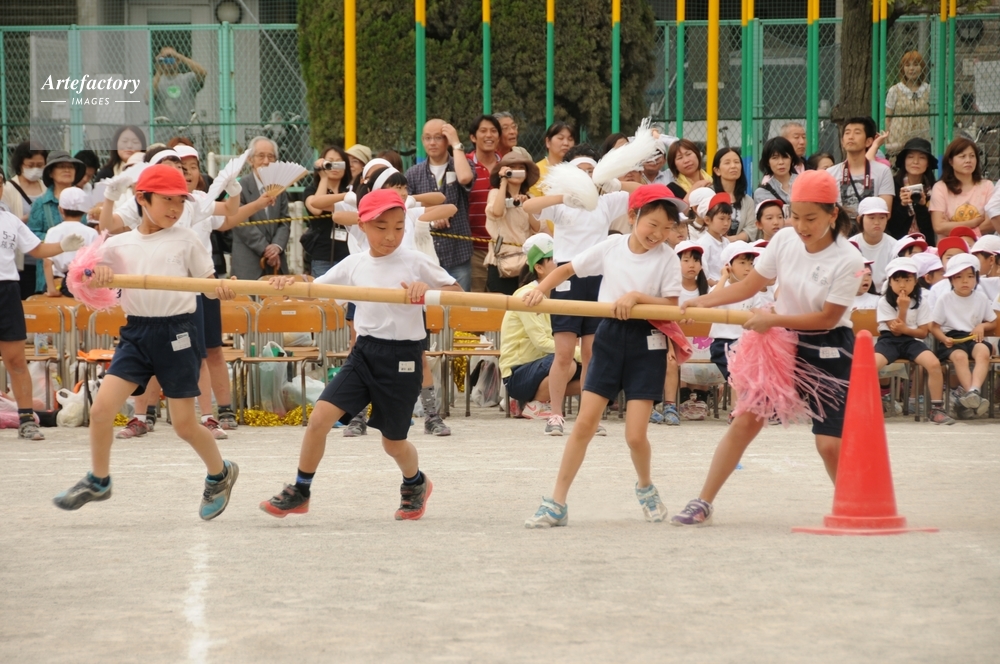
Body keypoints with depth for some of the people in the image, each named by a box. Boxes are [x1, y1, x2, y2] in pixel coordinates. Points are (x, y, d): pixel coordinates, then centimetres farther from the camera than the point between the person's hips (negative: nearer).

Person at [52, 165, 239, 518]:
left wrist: (221, 288, -17)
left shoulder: (185, 240, 1)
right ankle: (98, 481, 12)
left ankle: (220, 474, 27)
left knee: (184, 424, 0)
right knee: (101, 408, -8)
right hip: (136, 333, 3)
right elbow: (92, 281, 7)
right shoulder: (119, 244, 7)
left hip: (176, 333, -3)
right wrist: (98, 274, -15)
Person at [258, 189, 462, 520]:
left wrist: (427, 290, -22)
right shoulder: (354, 265, 2)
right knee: (319, 417, -11)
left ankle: (415, 484, 43)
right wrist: (288, 283, -16)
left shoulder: (415, 262, -7)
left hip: (402, 357, -3)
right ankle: (299, 491, 5)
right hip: (364, 353, 3)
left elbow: (458, 292, -3)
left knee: (393, 440, 10)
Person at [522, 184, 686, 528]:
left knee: (635, 435, -7)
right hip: (610, 336, 2)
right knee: (584, 423, -2)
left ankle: (645, 487, 26)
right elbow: (567, 269, 10)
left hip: (646, 344, -2)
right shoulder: (612, 246, 1)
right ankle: (556, 503, 3)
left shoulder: (667, 258, -5)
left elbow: (670, 306, -10)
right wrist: (541, 289, -5)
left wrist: (635, 297, -21)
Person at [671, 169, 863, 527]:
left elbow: (827, 317, -19)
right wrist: (701, 302, -10)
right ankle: (703, 503, 5)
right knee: (746, 420, -1)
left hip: (828, 352, -4)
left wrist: (773, 319, -23)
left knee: (830, 444, -9)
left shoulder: (847, 261, -21)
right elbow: (749, 285, 0)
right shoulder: (785, 239, -8)